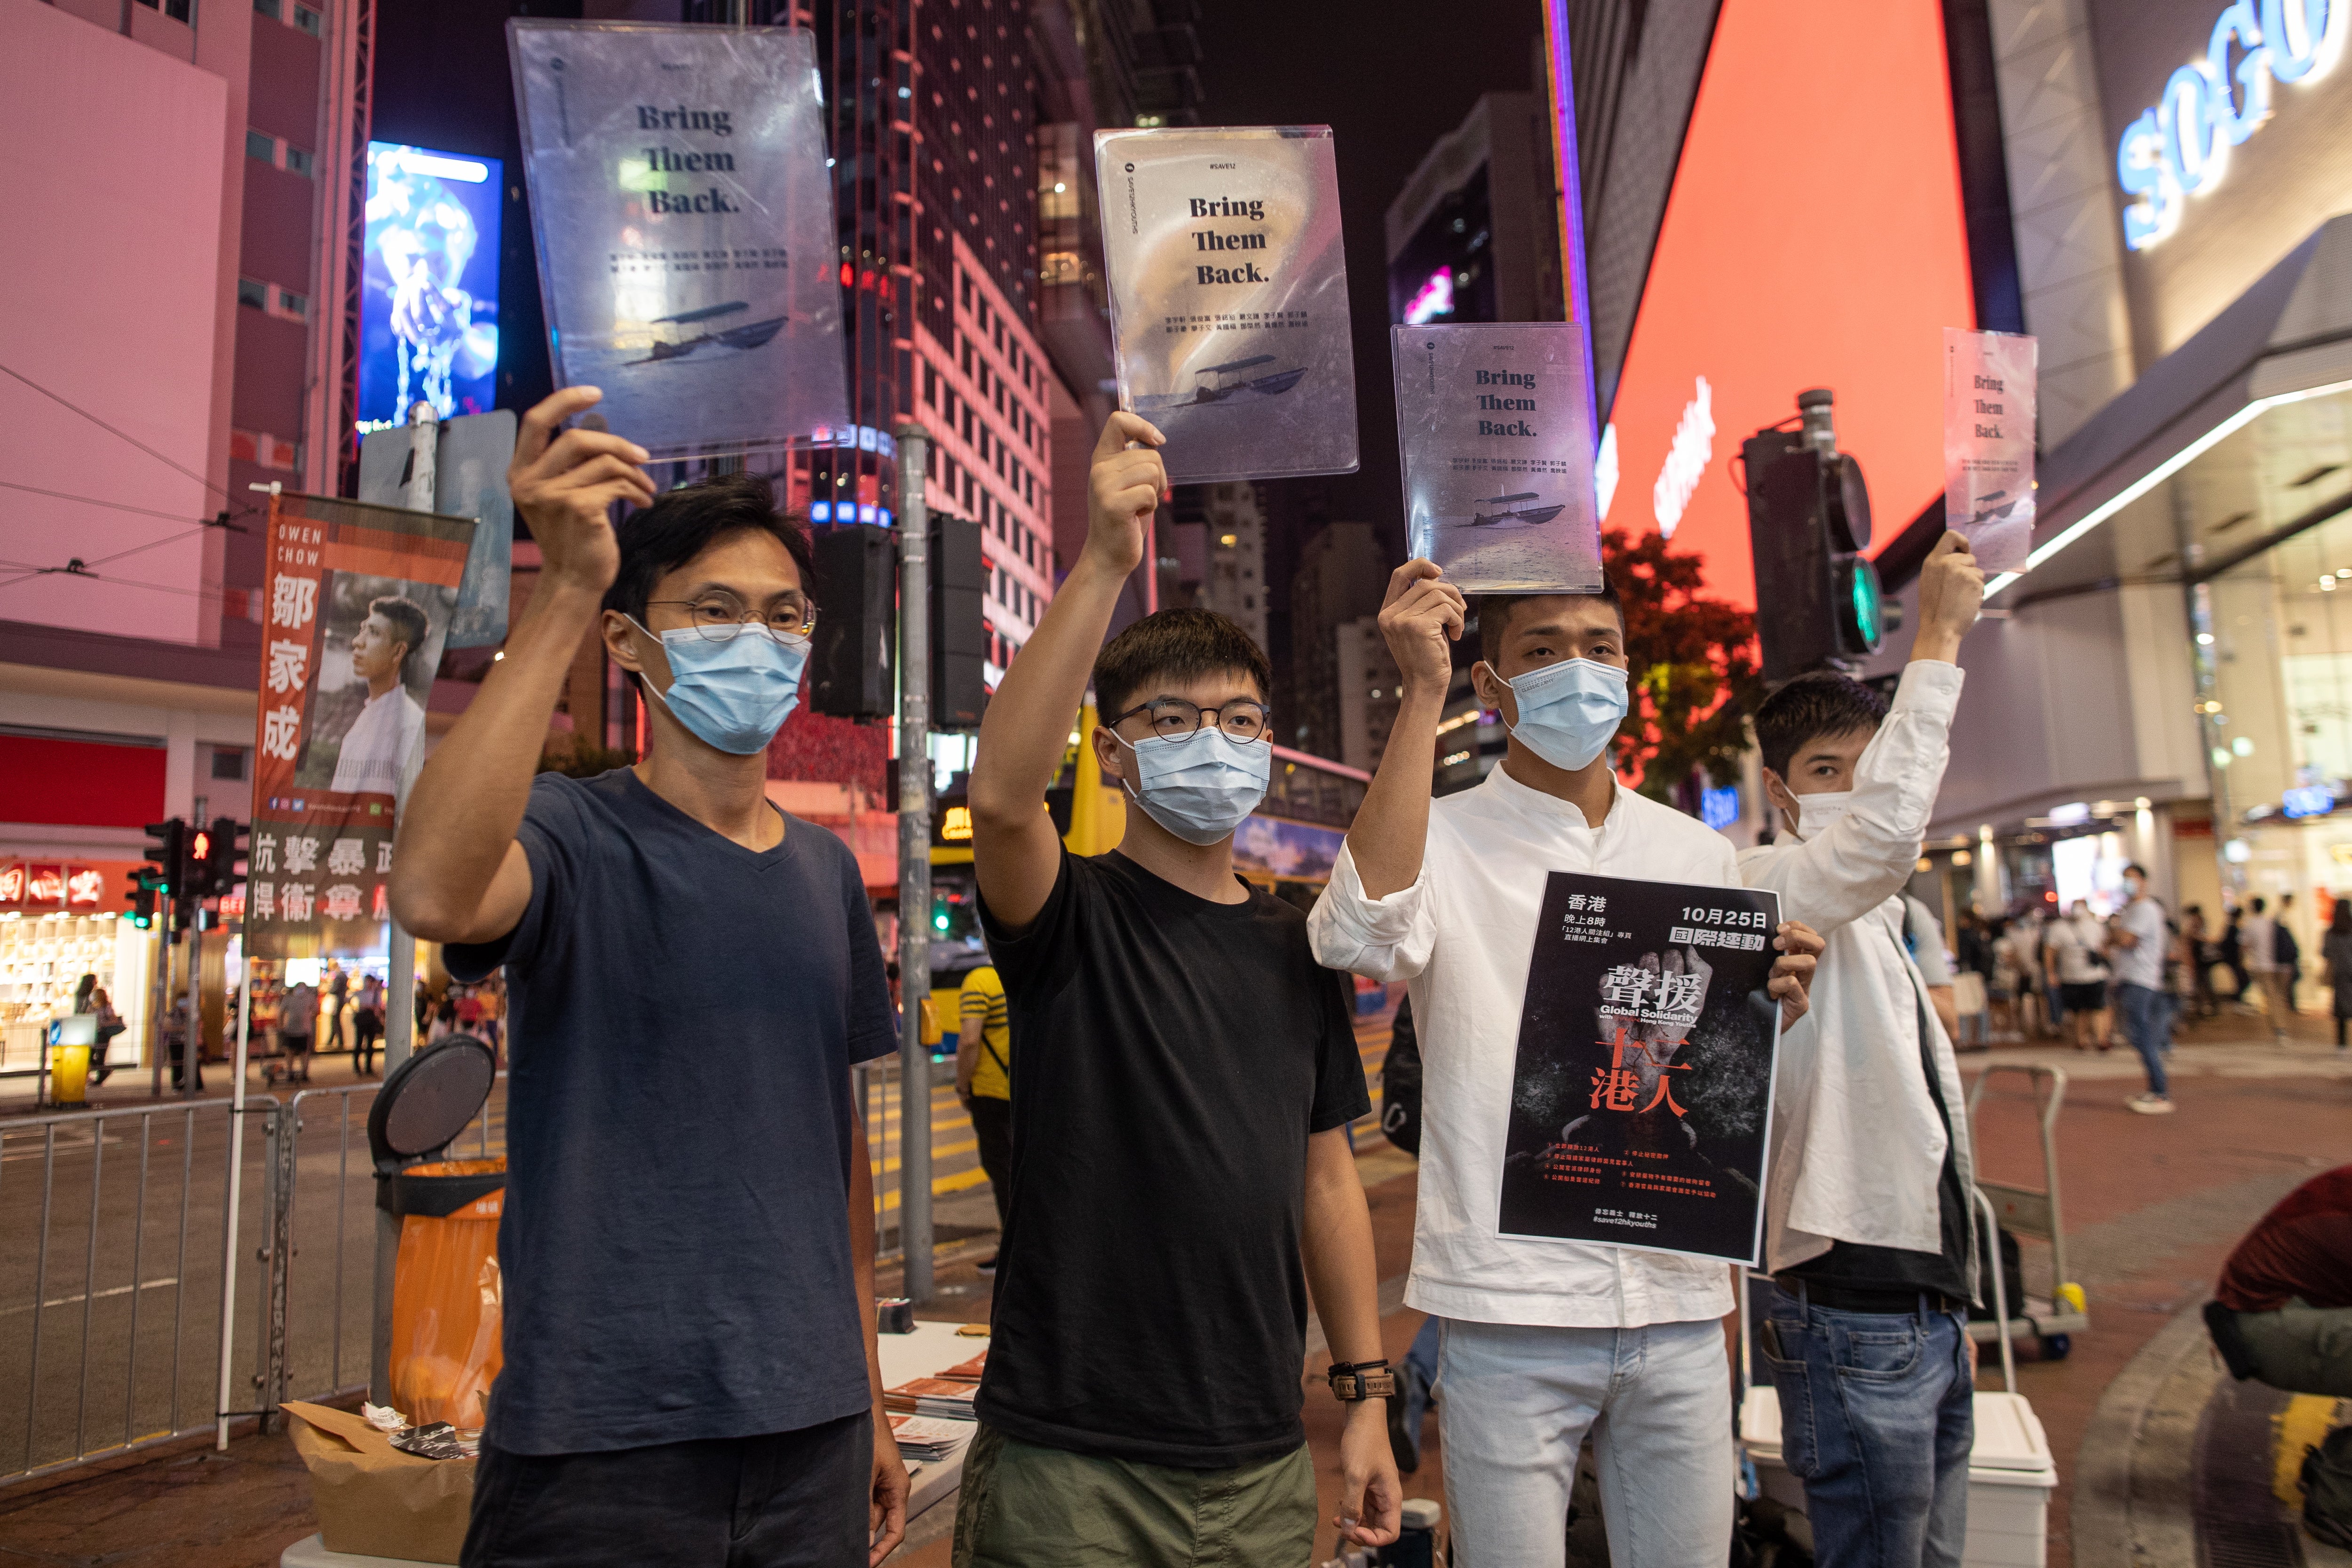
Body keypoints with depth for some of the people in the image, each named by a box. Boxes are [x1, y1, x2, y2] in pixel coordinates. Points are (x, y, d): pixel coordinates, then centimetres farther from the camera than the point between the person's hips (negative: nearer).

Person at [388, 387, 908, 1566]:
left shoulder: (829, 873, 5)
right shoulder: (573, 834, -10)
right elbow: (434, 894, -34)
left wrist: (869, 1402, 15)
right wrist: (565, 594, -34)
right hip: (597, 1445, -5)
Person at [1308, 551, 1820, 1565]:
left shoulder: (1698, 854, 10)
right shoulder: (1440, 842, -4)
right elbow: (1361, 935, -29)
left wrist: (1776, 1008, -7)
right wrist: (1420, 693, -26)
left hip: (1677, 1304, 5)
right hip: (1509, 1309, -4)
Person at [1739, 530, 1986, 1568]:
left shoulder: (1879, 920, 17)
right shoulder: (1769, 885, -11)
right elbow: (1889, 821, -35)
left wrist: (1950, 1305, 23)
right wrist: (1939, 637, -26)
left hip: (1923, 1306, 9)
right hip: (1856, 1314, -9)